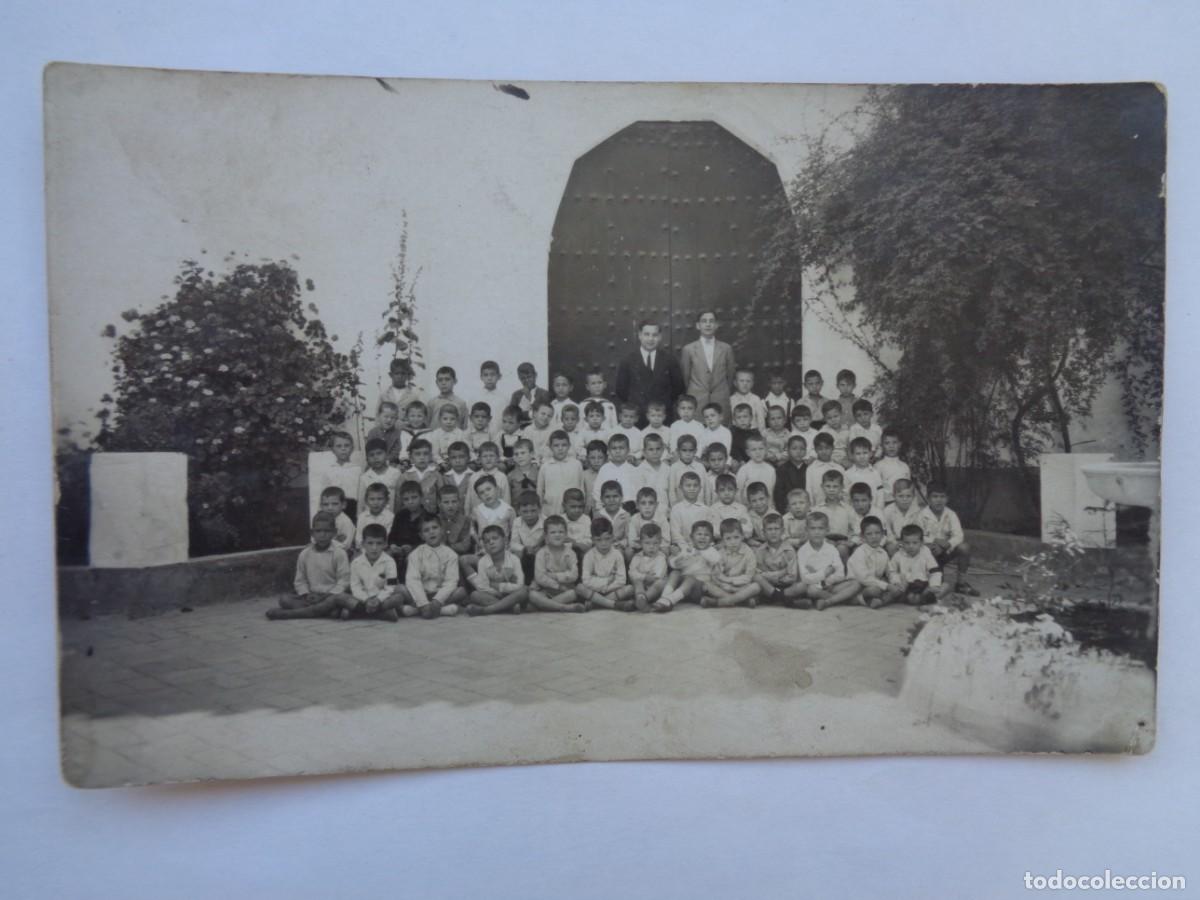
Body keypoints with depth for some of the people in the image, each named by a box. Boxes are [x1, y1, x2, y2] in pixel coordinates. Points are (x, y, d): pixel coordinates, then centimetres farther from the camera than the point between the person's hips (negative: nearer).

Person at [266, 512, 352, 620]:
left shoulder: (339, 553, -4)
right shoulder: (304, 554, 7)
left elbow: (343, 580, -7)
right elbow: (300, 580, 11)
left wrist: (325, 597, -17)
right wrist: (306, 595, -10)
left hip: (332, 595, -3)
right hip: (312, 596, 4)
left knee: (342, 598, -39)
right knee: (285, 601, -18)